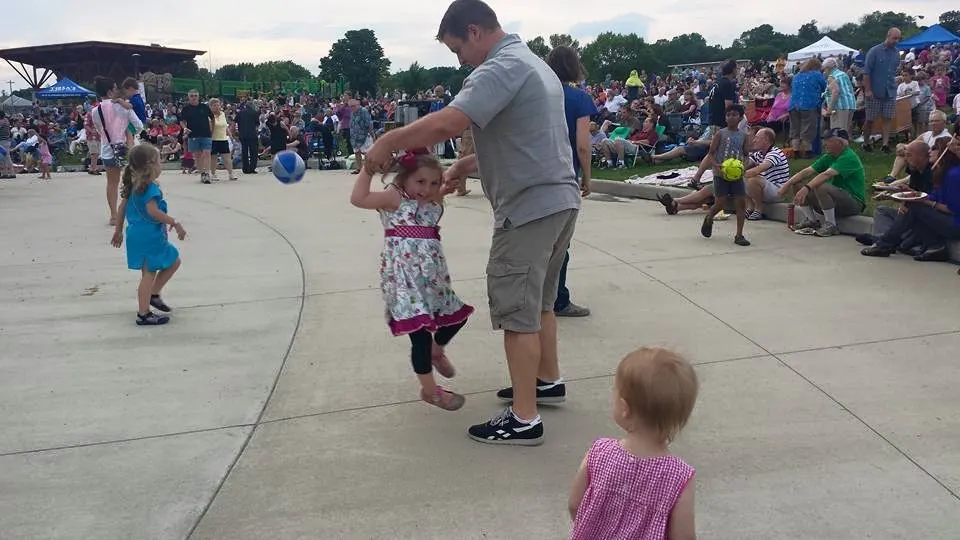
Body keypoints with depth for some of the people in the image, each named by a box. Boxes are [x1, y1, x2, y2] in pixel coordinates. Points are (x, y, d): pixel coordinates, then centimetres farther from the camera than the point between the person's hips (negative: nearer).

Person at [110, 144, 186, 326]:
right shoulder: (151, 188, -18)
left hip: (137, 234, 10)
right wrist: (175, 223, -25)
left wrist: (119, 230, 22)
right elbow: (153, 211, -29)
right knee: (149, 275, -2)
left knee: (173, 261, 19)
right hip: (149, 237, -10)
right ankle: (143, 314, 5)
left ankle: (154, 294, 21)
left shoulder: (133, 185, 10)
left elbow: (122, 207, 15)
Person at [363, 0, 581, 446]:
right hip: (559, 199, 10)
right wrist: (465, 165, 16)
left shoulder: (501, 68, -15)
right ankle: (548, 380, 35)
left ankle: (524, 420, 2)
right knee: (537, 301, 22)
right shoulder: (532, 63, 18)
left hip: (530, 206, -10)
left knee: (516, 310, -4)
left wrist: (387, 142, -16)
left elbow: (444, 125, -28)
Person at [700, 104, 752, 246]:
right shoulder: (721, 134, -2)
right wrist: (717, 166, -19)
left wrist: (742, 163, -7)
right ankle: (708, 219, 30)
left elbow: (745, 155, 15)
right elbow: (711, 154, -2)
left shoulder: (744, 136, 7)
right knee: (720, 203, -4)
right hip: (721, 174, -3)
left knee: (741, 202, -5)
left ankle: (739, 235, 2)